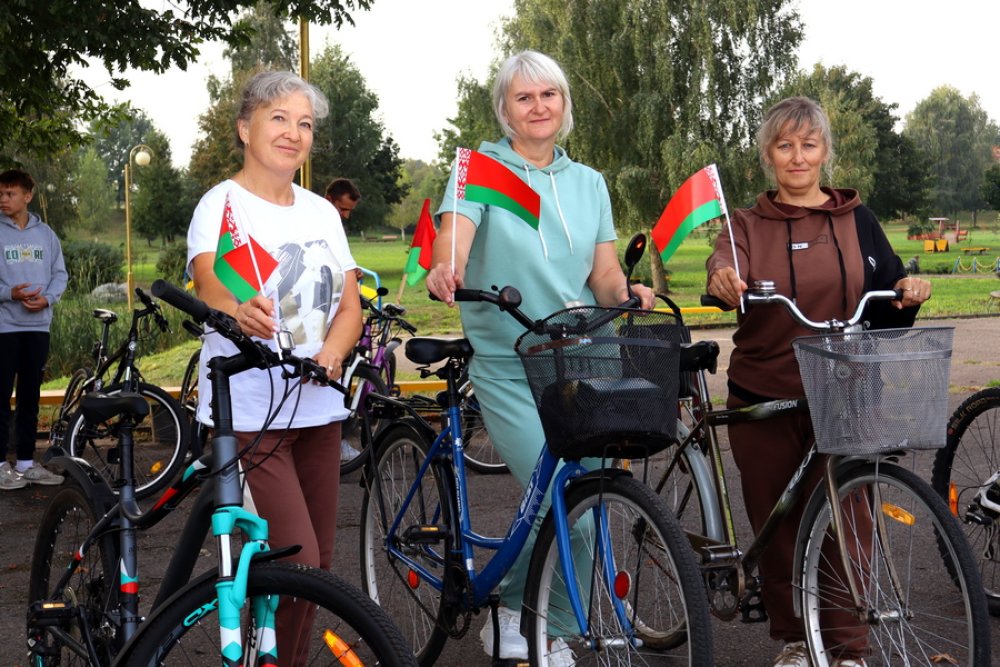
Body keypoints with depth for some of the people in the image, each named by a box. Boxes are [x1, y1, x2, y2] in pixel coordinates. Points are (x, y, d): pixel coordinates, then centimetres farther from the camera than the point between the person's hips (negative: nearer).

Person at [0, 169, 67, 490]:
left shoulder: (45, 233, 8)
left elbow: (60, 274, 9)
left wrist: (47, 298, -9)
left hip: (38, 325, 4)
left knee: (30, 396, 10)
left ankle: (26, 462, 17)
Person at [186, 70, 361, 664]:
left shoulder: (322, 212, 13)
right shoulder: (222, 204, -6)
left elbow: (350, 306, 9)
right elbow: (209, 281, -25)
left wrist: (330, 354, -12)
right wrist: (238, 310, -48)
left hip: (318, 409, 6)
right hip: (249, 410, -6)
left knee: (318, 566, 9)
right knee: (297, 564, -14)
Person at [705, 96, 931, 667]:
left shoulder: (857, 220, 10)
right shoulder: (749, 224, 6)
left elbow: (885, 308, 12)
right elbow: (726, 269, -15)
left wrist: (909, 293, -11)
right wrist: (724, 281, -38)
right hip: (765, 400, 0)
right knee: (778, 524, 6)